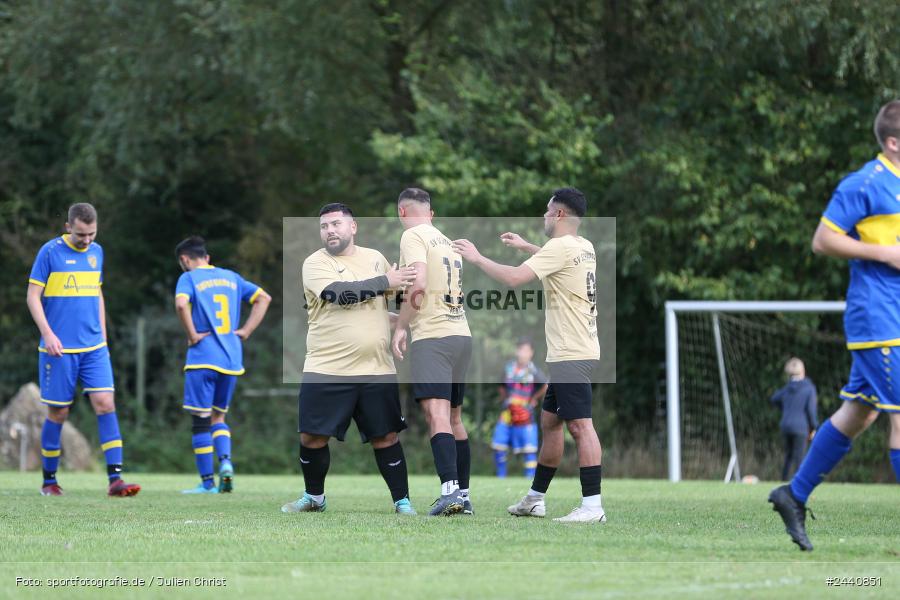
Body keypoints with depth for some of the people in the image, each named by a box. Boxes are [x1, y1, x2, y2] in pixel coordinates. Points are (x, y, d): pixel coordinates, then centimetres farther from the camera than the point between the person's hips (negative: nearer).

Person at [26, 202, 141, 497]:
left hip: (94, 348, 4)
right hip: (59, 348, -4)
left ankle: (115, 479, -13)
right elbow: (33, 296, -6)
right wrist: (47, 334, -16)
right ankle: (49, 481, 17)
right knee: (58, 412, 2)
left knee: (105, 403, -10)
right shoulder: (50, 252, -6)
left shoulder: (96, 252, 10)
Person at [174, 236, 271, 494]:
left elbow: (181, 304, -22)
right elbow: (263, 298, 13)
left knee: (201, 421, 2)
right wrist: (246, 331, 9)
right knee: (218, 417, 18)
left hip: (203, 359, -5)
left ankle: (207, 482, 1)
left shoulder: (188, 278, -2)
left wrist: (192, 335, -11)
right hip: (232, 359, 5)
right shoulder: (231, 277, 15)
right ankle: (225, 461, -7)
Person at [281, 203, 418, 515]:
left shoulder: (375, 258, 10)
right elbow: (339, 293, -22)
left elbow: (396, 292, 27)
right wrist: (384, 282, -17)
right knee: (312, 436, 1)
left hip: (377, 371, 2)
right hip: (326, 370, -2)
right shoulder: (315, 263, -5)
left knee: (386, 436, 0)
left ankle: (402, 501, 9)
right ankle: (314, 497, 22)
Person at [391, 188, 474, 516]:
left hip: (432, 336, -8)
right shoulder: (447, 242, 20)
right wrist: (408, 318, 35)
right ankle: (463, 495, 15)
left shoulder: (413, 236, -3)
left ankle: (450, 491, -29)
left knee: (437, 416, -16)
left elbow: (419, 284, -17)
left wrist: (400, 327, -9)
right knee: (454, 419, 14)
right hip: (462, 334, 8)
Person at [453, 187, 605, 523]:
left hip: (571, 356, -10)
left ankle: (592, 506, -18)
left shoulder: (560, 247, -15)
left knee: (579, 425, -14)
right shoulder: (584, 247, 13)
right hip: (567, 355, 10)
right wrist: (526, 247, 42)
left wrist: (476, 258, -8)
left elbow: (514, 278, -21)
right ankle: (535, 499, 26)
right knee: (550, 421, 18)